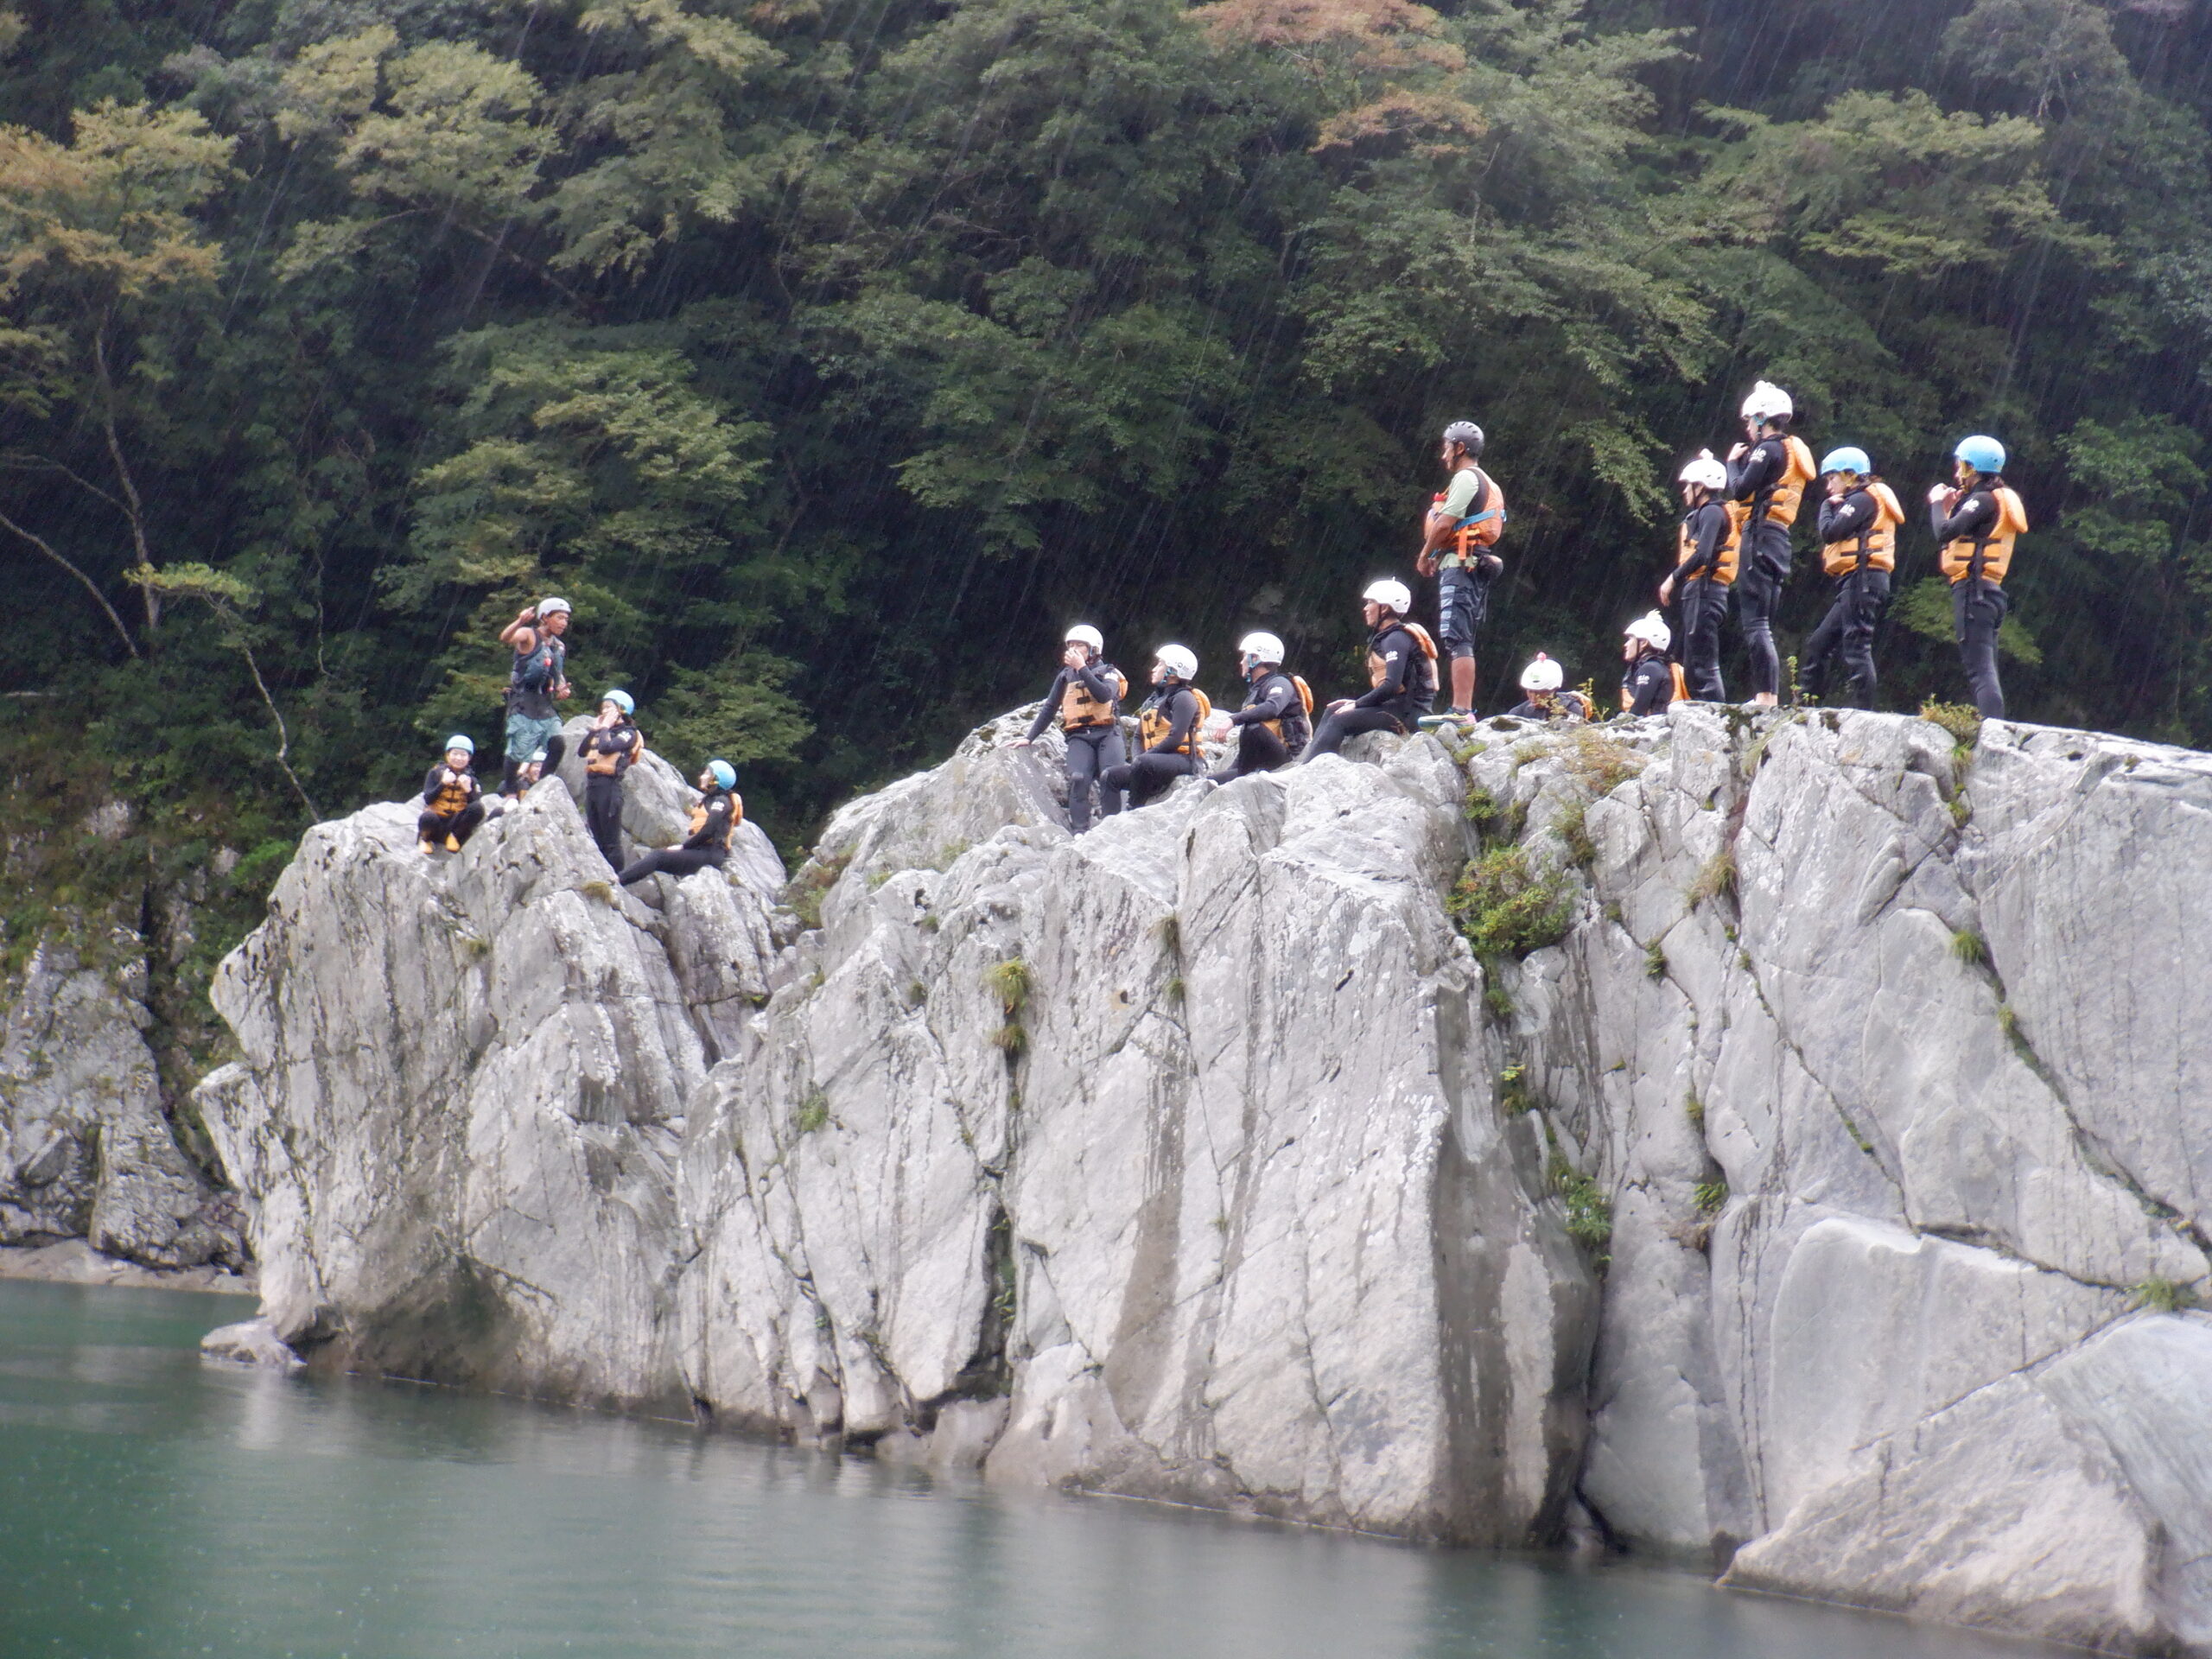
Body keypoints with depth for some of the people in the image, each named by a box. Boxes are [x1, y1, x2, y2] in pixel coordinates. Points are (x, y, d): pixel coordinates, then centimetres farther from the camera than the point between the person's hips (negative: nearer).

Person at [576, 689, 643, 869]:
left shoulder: (628, 733, -3)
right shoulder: (602, 733, 21)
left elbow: (606, 747, -20)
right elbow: (582, 751, 14)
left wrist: (605, 727, -5)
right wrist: (594, 729, 11)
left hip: (609, 785, -8)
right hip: (592, 785, 8)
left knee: (611, 841, -8)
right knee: (598, 839, 11)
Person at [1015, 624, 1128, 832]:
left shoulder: (1108, 673, 9)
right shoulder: (1066, 676, 19)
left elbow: (1104, 695, -14)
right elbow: (1049, 708, 24)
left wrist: (1082, 668, -13)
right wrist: (1029, 737, 20)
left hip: (1107, 733, -2)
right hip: (1079, 737, 2)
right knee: (1078, 779, -21)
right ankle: (1079, 832, -25)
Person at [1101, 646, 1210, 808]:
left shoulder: (1183, 698, -6)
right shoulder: (1152, 701, 22)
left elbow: (1176, 738, -17)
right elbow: (1138, 736, 20)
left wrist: (1142, 758, -16)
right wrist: (1137, 757, -3)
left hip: (1182, 760, -9)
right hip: (1156, 760, 9)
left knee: (1144, 763, -37)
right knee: (1111, 775, -4)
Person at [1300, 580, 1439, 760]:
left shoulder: (1397, 639, -12)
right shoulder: (1387, 638, 20)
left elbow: (1391, 686, -22)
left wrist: (1357, 705, -12)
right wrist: (1356, 702, 7)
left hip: (1409, 713, -10)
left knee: (1339, 721, -20)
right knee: (1332, 711, 11)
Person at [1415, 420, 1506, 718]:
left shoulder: (1466, 478, -8)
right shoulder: (1487, 484, 24)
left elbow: (1445, 523, -14)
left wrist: (1425, 556, -3)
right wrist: (1437, 557, 14)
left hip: (1459, 565, -11)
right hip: (1475, 566, 11)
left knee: (1457, 640, -16)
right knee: (1462, 642, 12)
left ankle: (1461, 710, -23)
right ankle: (1464, 708, 11)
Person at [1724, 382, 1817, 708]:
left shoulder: (1769, 449, -8)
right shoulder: (1792, 451, 21)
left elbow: (1741, 489, -14)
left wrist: (1734, 462, 3)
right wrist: (1745, 459, 15)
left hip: (1761, 535, -10)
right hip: (1779, 540, 10)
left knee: (1754, 622, -14)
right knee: (1763, 626, 12)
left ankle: (1766, 695, -22)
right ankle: (1768, 696, 9)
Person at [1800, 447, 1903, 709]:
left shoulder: (1862, 499, -7)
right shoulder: (1859, 501, 24)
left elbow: (1830, 532, -14)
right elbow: (1831, 535, 19)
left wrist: (1827, 507, 3)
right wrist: (1832, 507, 9)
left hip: (1862, 578, -11)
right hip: (1857, 582, 11)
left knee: (1855, 645, -14)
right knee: (1819, 643, 13)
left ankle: (1865, 710, -16)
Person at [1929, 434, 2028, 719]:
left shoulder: (1983, 500, -10)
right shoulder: (1997, 500, 20)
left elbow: (1945, 532, -20)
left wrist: (1938, 503, -3)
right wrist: (1952, 508, 15)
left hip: (1972, 589, -10)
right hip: (1989, 591, 10)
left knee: (1979, 669, -16)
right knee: (1985, 668, 10)